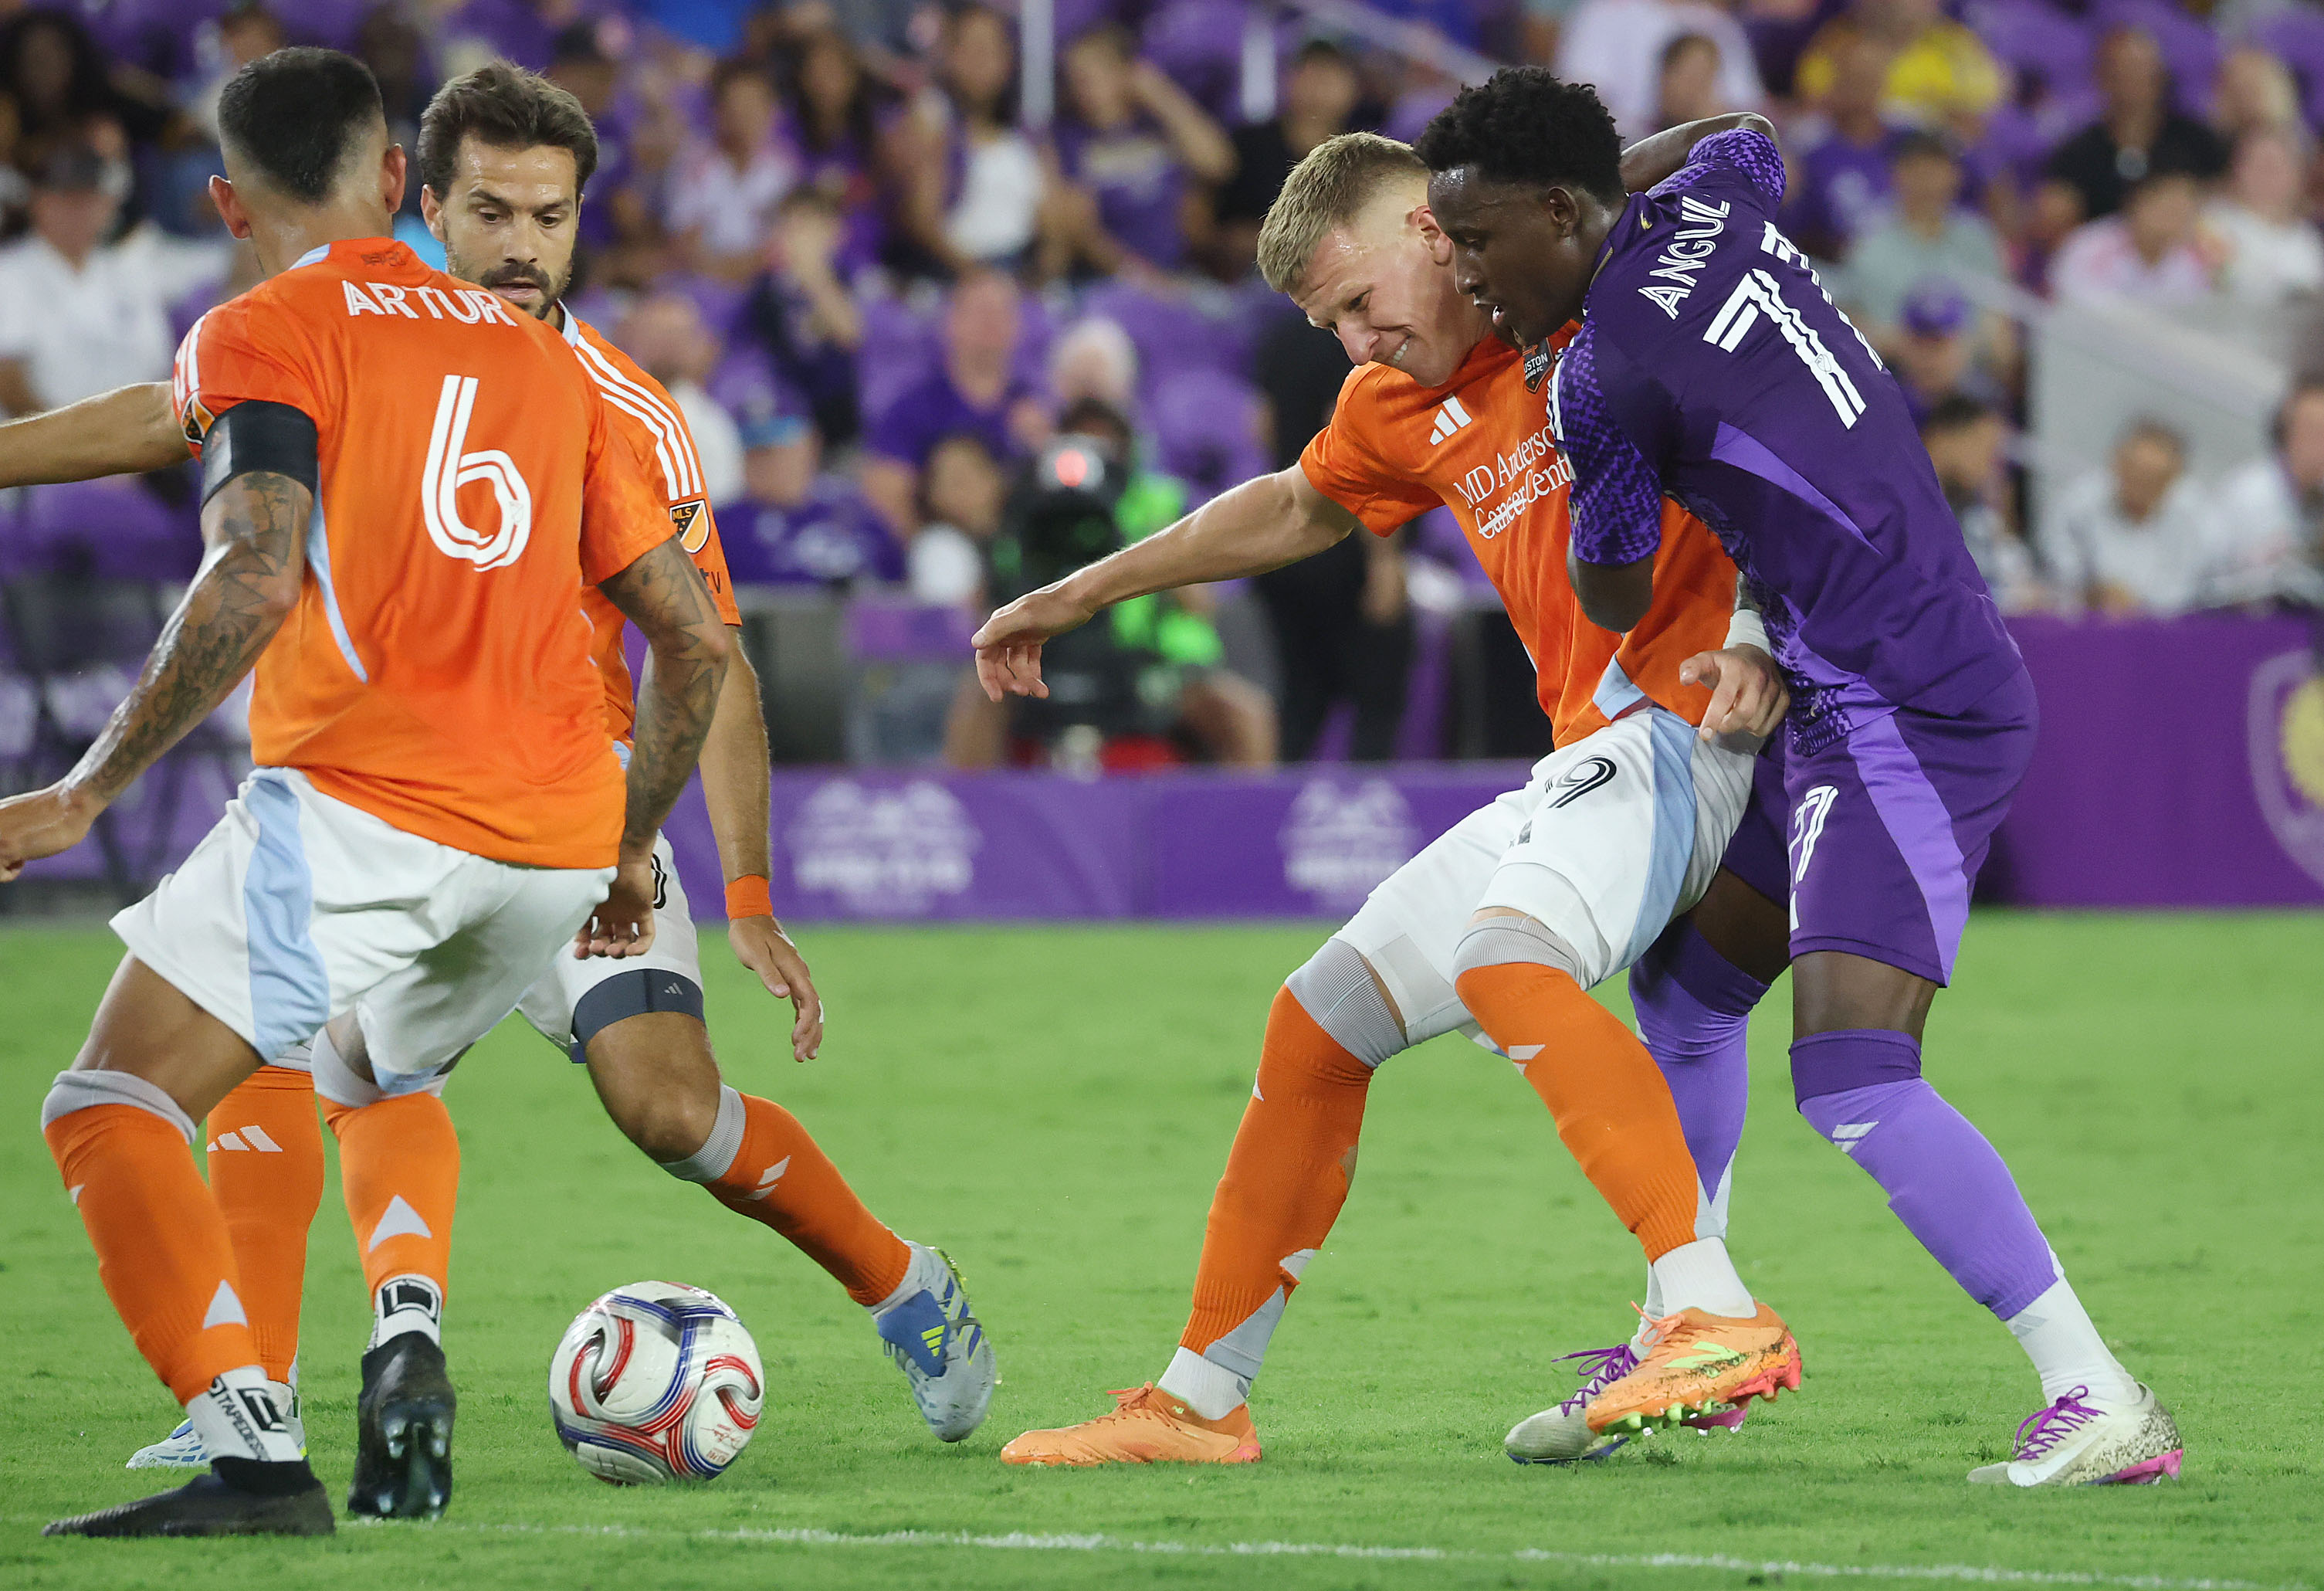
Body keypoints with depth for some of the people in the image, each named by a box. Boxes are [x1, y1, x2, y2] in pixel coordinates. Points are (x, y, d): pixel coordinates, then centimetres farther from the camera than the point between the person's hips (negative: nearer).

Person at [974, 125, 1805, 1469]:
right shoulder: (1400, 412, 18)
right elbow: (1293, 511, 37)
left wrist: (1761, 639, -21)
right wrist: (1075, 598, 43)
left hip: (1692, 720, -9)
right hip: (1586, 763, 9)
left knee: (1504, 957, -33)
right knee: (1319, 1021, 10)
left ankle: (1715, 1317, -42)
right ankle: (1202, 1400, 21)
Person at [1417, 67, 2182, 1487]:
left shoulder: (1605, 380, -18)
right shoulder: (1712, 202, 5)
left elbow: (1616, 606, -1)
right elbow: (1754, 139, 32)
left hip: (1904, 716, -10)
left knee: (1851, 1085, -20)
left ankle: (2101, 1403, -22)